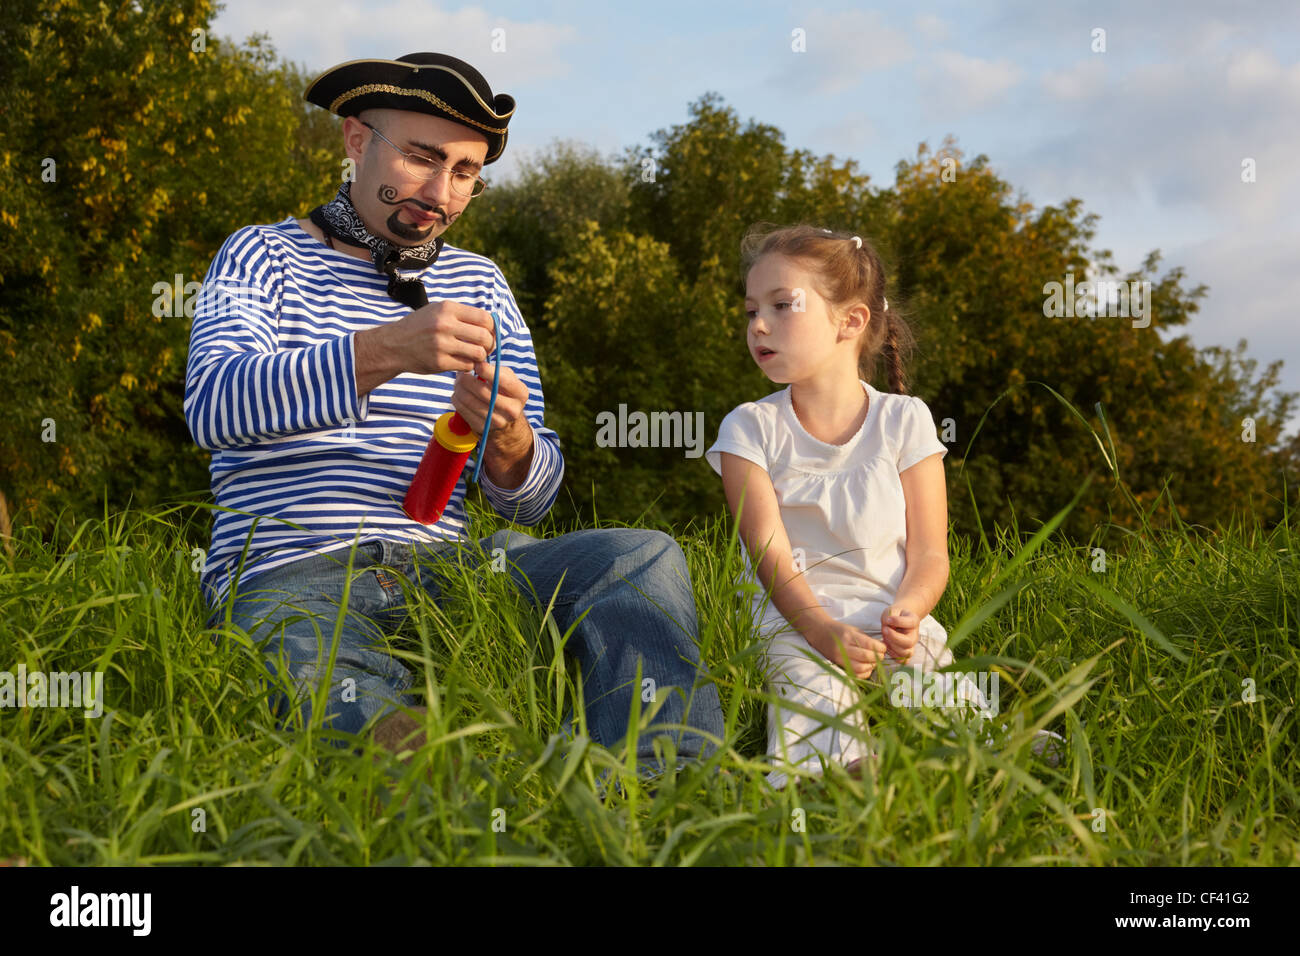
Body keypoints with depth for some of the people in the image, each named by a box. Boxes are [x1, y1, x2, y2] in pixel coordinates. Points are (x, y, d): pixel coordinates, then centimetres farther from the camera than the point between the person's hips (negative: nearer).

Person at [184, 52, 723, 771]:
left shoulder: (478, 284, 19)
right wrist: (384, 351, -29)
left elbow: (531, 499, 15)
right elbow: (212, 407, -15)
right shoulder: (263, 257, 8)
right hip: (289, 579, -5)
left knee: (644, 558, -19)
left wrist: (509, 445, -12)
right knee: (346, 700, -41)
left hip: (443, 569, 5)